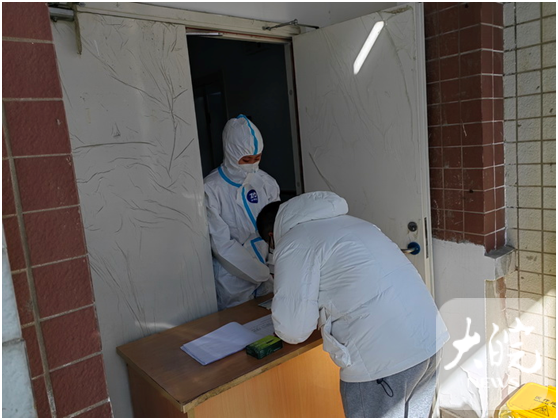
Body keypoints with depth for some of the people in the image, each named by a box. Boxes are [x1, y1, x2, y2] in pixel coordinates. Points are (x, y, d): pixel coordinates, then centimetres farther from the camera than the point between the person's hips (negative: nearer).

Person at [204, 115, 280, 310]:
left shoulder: (266, 182, -1)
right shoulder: (211, 189, -15)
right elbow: (222, 246, -16)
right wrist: (264, 274, -17)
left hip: (268, 272, 4)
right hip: (234, 281, -4)